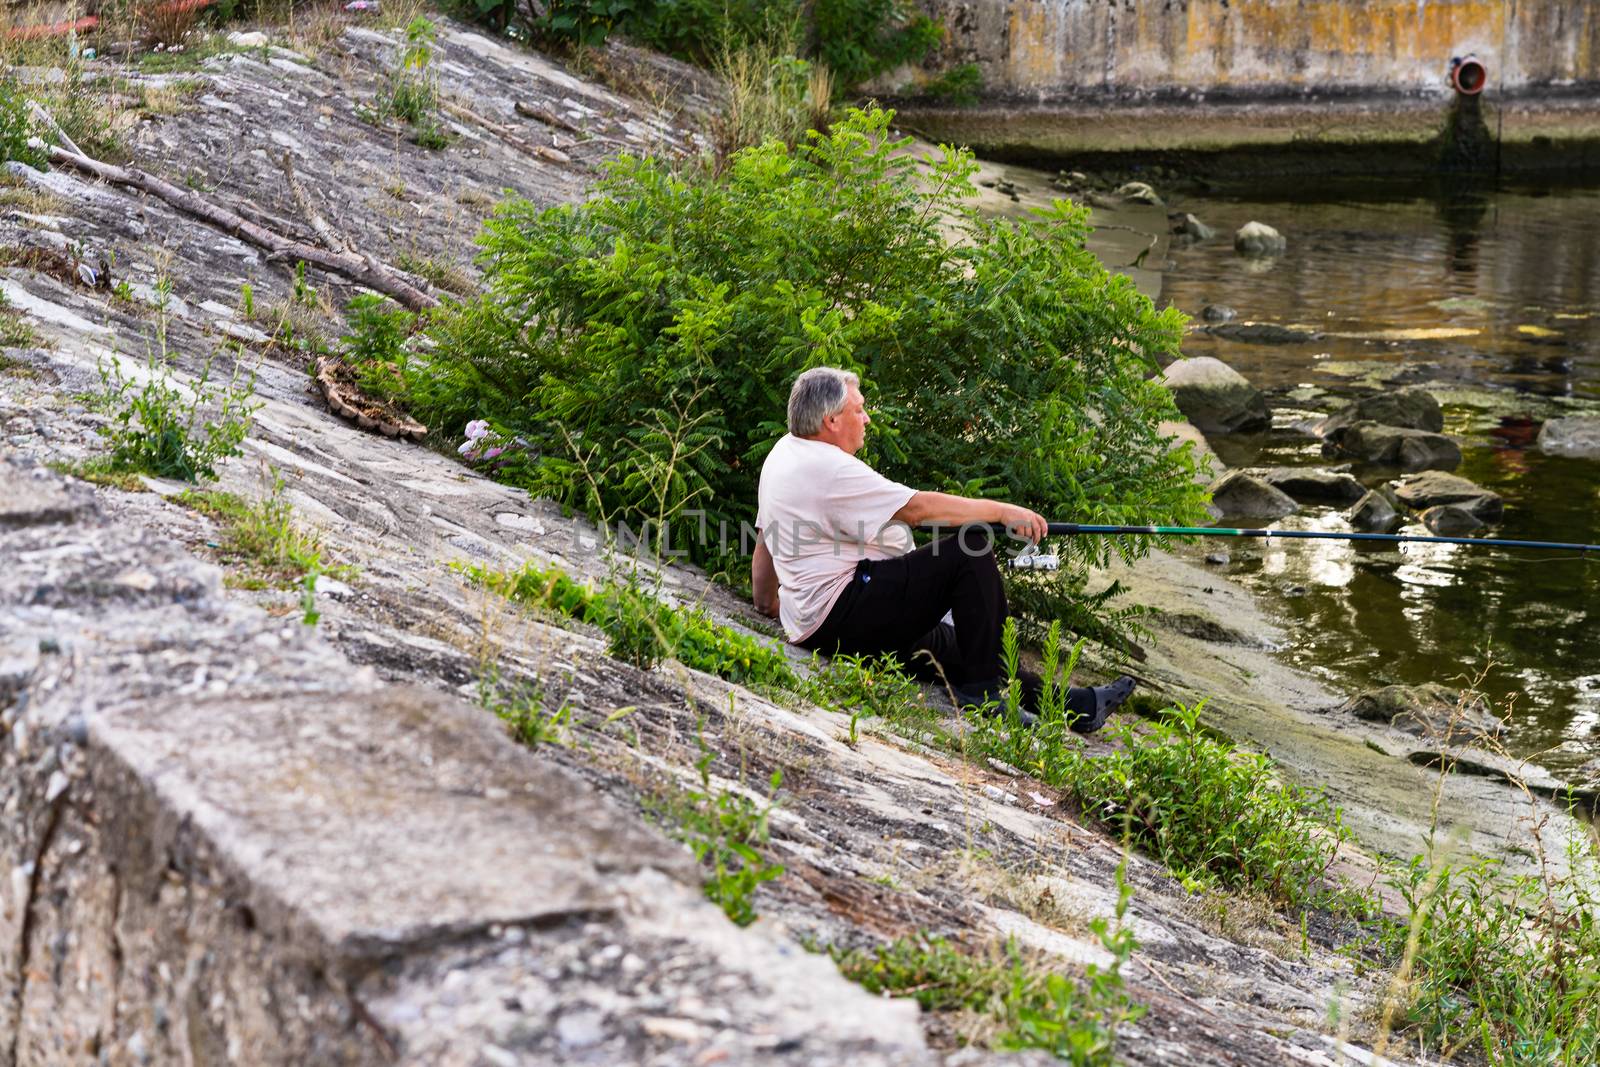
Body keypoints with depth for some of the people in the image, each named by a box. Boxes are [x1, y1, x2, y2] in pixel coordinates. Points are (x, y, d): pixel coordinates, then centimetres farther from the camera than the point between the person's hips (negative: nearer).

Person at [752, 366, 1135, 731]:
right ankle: (982, 689, -11)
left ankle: (1065, 704, 6)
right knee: (972, 549, -15)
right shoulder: (829, 469, -18)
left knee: (947, 647, 10)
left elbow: (765, 535, 25)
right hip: (843, 616, -11)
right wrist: (1002, 511, -14)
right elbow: (916, 508, -21)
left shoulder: (782, 452, 15)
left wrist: (768, 602, 37)